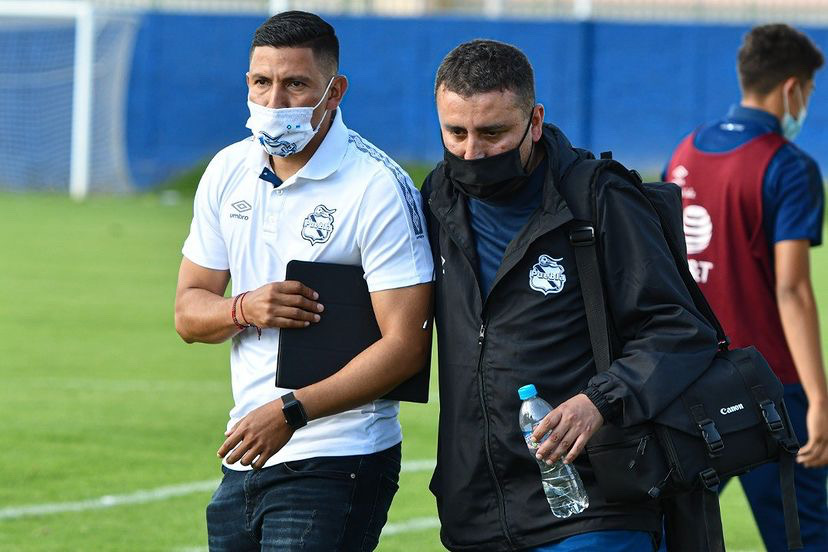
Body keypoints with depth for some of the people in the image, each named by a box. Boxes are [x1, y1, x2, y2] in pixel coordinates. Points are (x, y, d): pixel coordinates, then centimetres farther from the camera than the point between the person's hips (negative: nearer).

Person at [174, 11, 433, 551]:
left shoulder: (378, 187, -12)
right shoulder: (229, 172, 8)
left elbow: (406, 345, -16)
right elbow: (188, 313, 12)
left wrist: (291, 411, -21)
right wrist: (245, 309, -11)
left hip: (337, 461, -6)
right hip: (246, 455, 7)